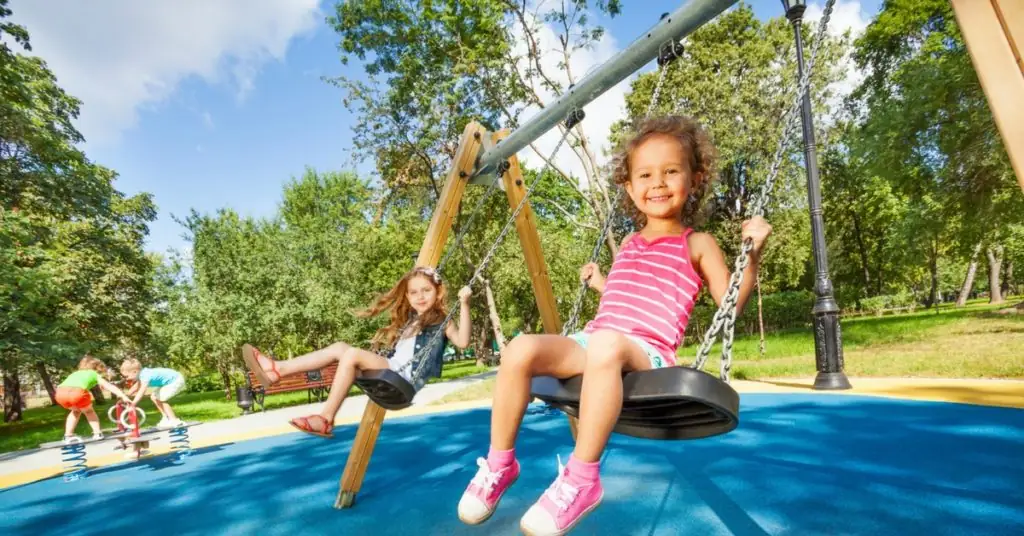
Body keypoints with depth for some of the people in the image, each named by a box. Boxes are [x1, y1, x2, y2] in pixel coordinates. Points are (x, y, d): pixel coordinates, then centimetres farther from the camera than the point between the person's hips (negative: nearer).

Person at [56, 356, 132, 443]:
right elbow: (110, 386, 16)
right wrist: (123, 396, 10)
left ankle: (68, 435, 30)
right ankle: (97, 433, 19)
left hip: (60, 393, 5)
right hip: (77, 392, -4)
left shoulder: (76, 373, 40)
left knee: (76, 411, 33)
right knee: (89, 411, 23)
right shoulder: (95, 375, 26)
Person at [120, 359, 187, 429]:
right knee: (153, 397, 11)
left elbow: (141, 391, -36)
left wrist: (132, 404, -40)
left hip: (176, 380, -11)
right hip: (171, 380, 11)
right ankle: (166, 418, 18)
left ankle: (174, 420, -6)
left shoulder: (145, 376, -26)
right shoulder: (142, 374, 2)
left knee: (160, 399, -13)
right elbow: (136, 387, 16)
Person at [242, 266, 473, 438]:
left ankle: (325, 419, -19)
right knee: (340, 347, -2)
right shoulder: (409, 320, 24)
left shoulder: (441, 321, 1)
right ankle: (277, 369, -4)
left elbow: (462, 341, -19)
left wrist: (464, 304, -24)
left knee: (352, 355, -24)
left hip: (407, 378, -8)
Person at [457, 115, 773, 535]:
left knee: (607, 345, -42)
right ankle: (499, 463, -5)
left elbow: (731, 302, 3)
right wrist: (601, 283, 38)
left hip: (646, 352, -5)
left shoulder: (698, 245, 9)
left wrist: (752, 253, -6)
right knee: (521, 349, -21)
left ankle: (582, 478, -29)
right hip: (590, 342, 6)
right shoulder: (629, 244, 23)